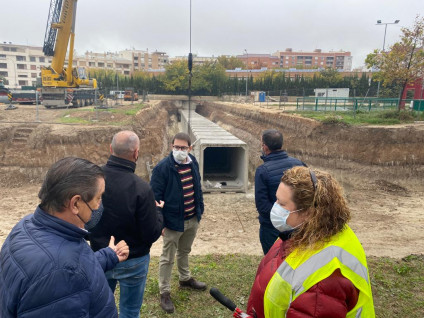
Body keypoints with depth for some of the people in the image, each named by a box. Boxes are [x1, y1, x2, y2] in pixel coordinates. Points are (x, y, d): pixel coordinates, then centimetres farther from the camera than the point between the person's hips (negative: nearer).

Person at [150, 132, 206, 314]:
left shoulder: (193, 163, -1)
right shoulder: (162, 168, -21)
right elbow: (155, 197, -18)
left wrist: (200, 210, 11)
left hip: (192, 220, 6)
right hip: (173, 222, -6)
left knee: (184, 251, 27)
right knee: (167, 258, 10)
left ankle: (185, 279, 49)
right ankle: (164, 293, 27)